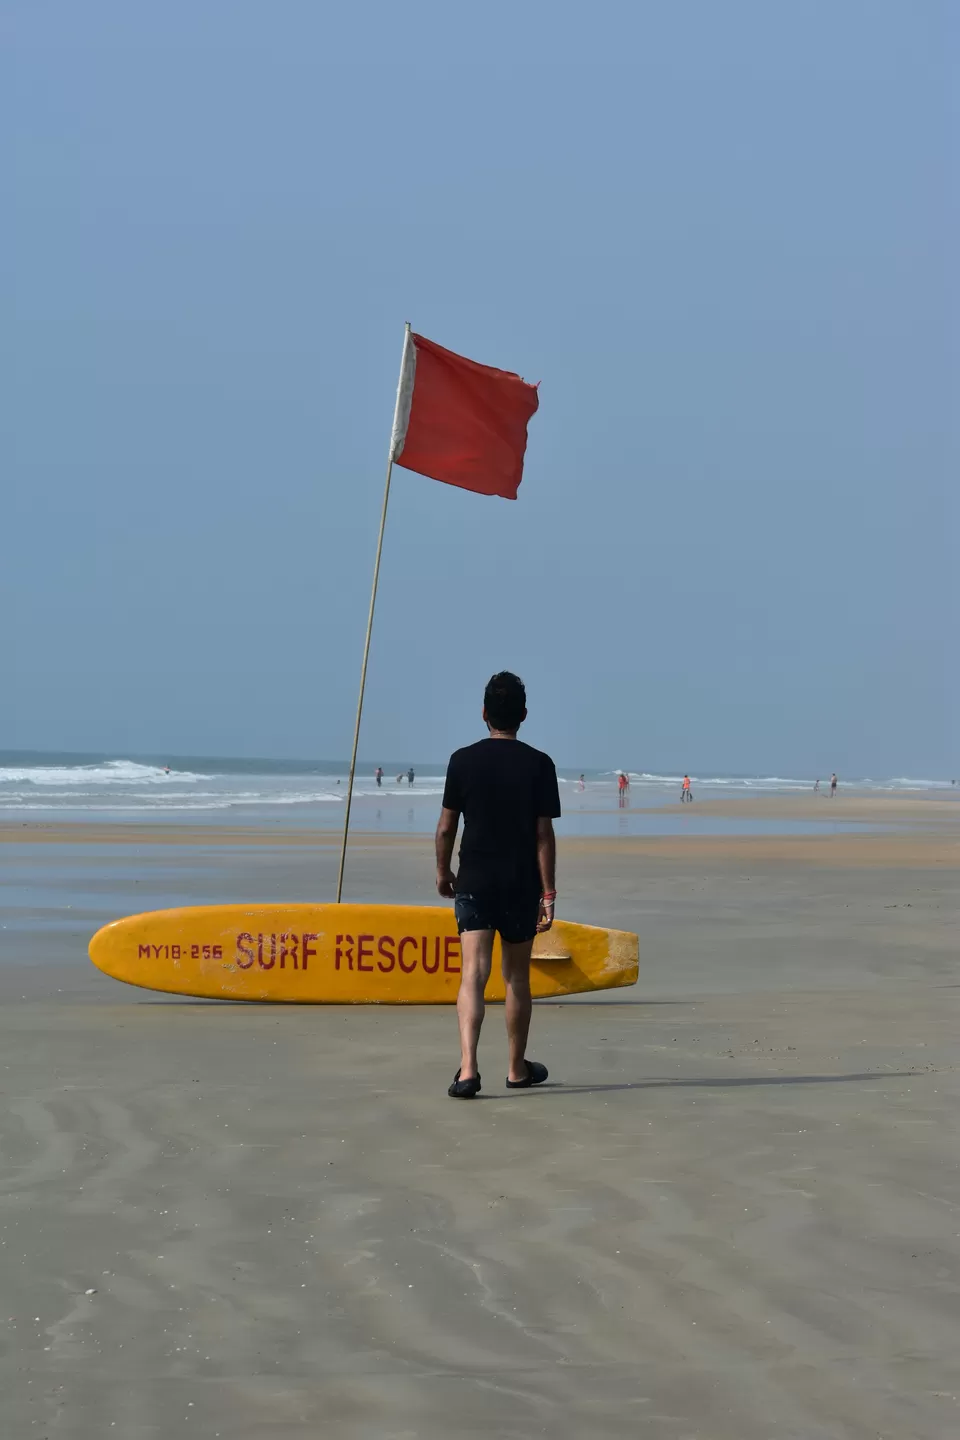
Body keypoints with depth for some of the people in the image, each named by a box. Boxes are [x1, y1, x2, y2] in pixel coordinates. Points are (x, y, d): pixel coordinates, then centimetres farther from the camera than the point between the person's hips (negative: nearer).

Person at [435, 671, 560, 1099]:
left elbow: (446, 827, 1)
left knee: (473, 973, -8)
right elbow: (544, 834, -6)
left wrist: (442, 871, 18)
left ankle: (468, 1068, -25)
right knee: (516, 976, 14)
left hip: (474, 882, 0)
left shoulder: (463, 760, -3)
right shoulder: (539, 765, -5)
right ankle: (517, 1068, 27)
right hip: (521, 885, 0)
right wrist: (548, 892, -2)